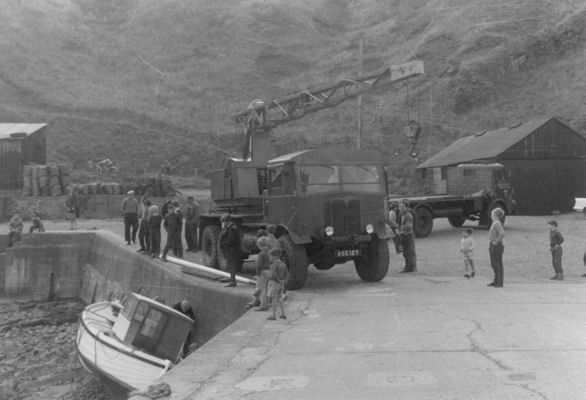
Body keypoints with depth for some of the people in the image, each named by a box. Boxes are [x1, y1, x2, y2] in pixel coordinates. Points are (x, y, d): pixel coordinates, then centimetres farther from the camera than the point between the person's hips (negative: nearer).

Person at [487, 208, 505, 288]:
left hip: (497, 246, -10)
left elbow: (502, 234, -31)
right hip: (492, 246, 10)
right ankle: (496, 281, 24)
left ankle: (500, 282, 4)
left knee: (498, 265, -2)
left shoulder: (497, 223, -17)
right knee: (494, 265, 16)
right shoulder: (494, 223, 12)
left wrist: (496, 242, -21)